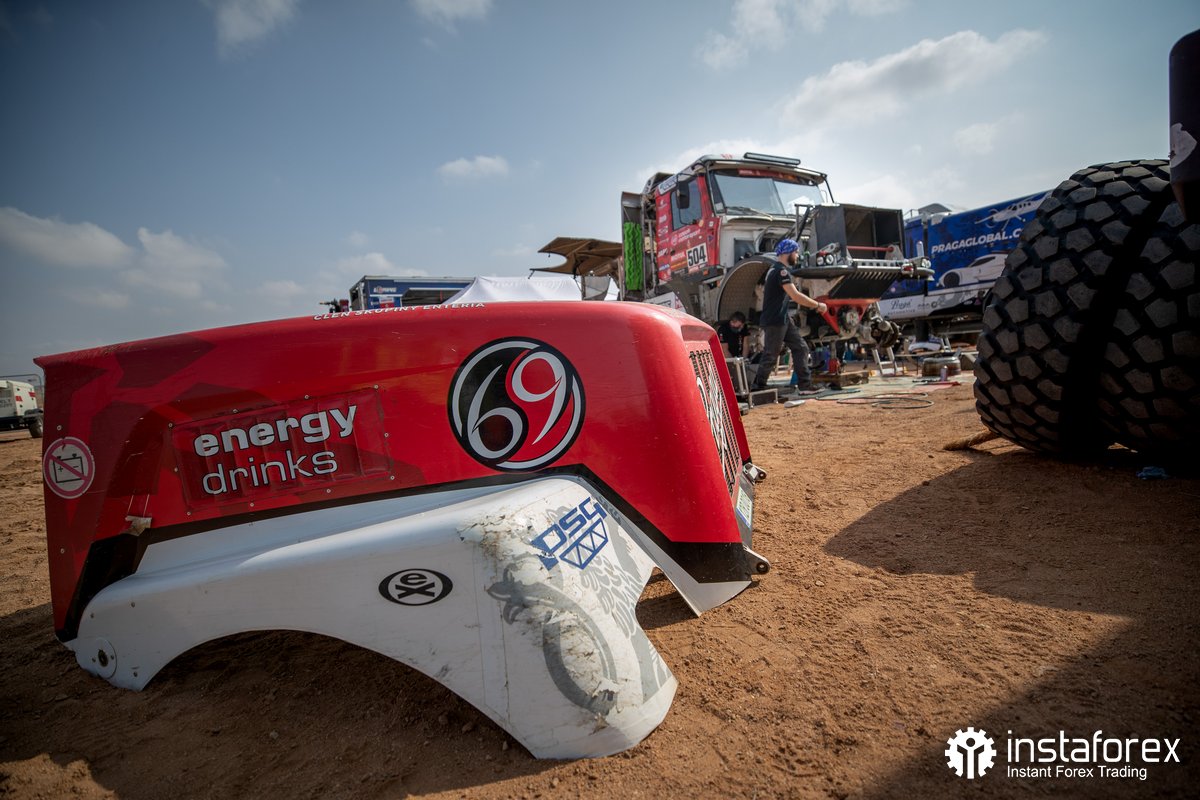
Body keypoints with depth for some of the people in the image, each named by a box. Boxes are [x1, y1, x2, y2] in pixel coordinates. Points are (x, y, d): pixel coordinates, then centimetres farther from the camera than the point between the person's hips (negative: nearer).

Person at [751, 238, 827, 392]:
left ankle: (805, 385, 10)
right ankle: (758, 388, 5)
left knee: (800, 348, 8)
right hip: (773, 321, -10)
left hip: (782, 318, 10)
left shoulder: (776, 268, 16)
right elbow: (795, 296, -23)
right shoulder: (781, 270, -16)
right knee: (770, 356, -5)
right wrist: (817, 305, -13)